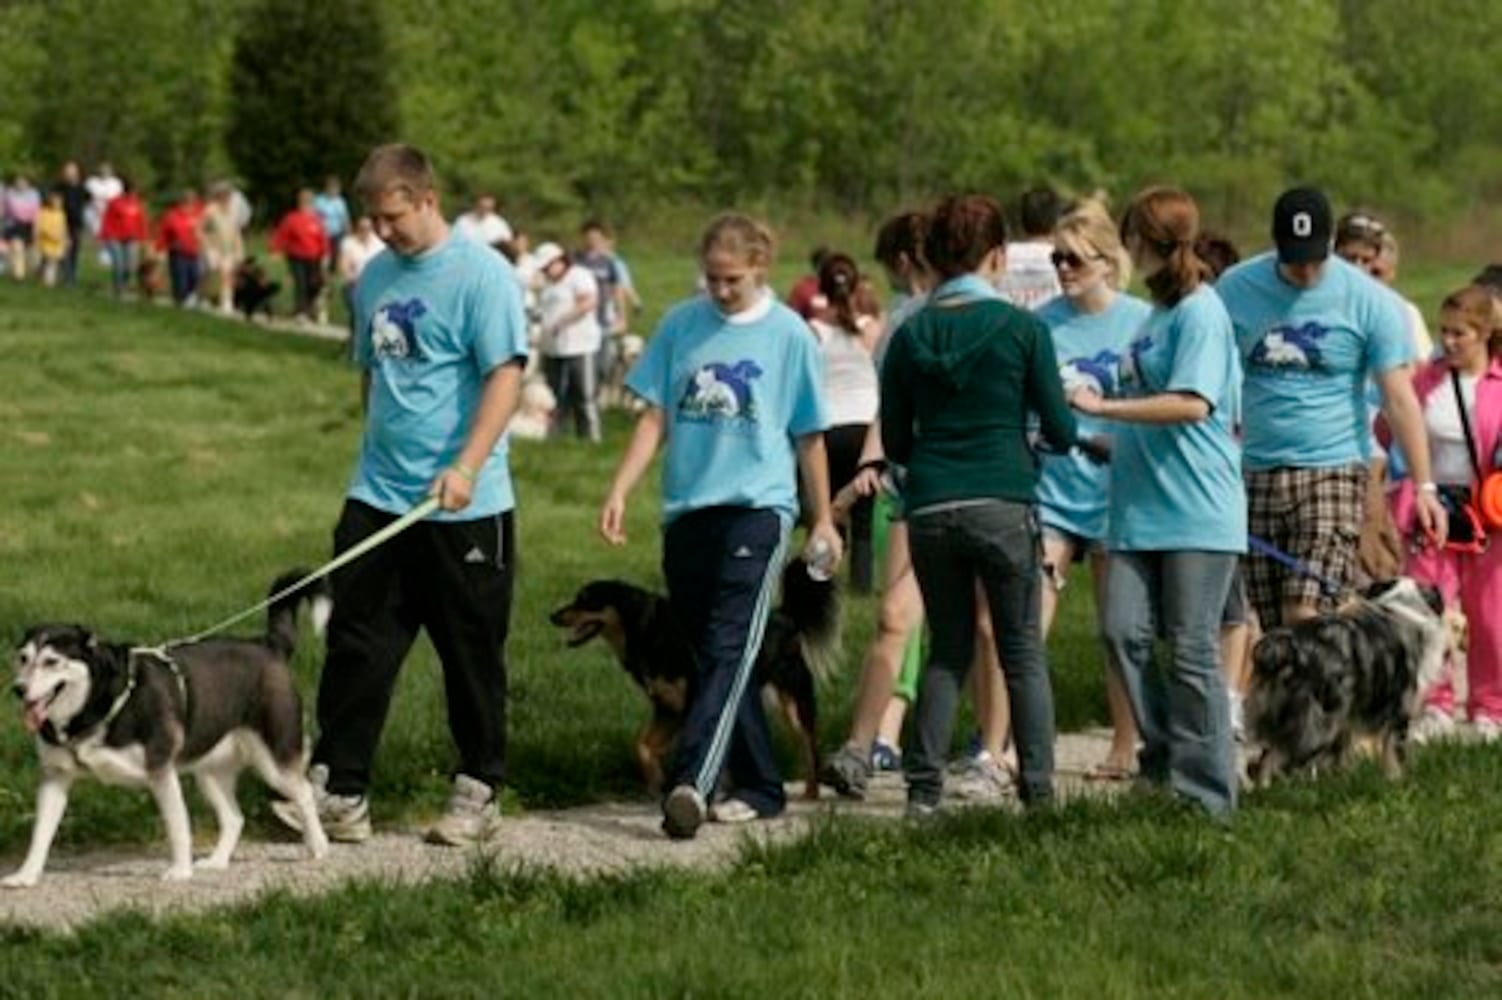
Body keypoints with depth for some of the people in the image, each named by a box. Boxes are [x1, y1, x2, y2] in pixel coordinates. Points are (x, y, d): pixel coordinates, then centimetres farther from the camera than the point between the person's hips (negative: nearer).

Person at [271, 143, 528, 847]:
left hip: (463, 509, -6)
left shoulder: (480, 274, -9)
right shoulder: (375, 277, 11)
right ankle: (337, 789, 3)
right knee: (355, 648, 1)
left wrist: (465, 467, -23)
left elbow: (505, 375, -15)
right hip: (378, 498, 6)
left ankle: (478, 792, 17)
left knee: (472, 655, 5)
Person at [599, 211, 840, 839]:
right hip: (686, 509, 4)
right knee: (711, 656, 8)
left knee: (729, 650, -18)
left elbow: (809, 436, 9)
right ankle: (758, 788, 18)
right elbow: (655, 417, 10)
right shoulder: (681, 326, 8)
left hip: (757, 508, -4)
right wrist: (619, 491, -1)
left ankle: (690, 783, -31)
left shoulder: (788, 334, 1)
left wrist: (822, 522, 14)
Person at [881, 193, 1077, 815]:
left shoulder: (911, 336, 4)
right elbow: (1060, 431, -2)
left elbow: (895, 444, 8)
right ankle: (1038, 789, 5)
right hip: (1003, 506, -3)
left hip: (930, 511, 3)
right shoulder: (1022, 329, -4)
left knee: (947, 650, 15)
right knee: (1023, 652, 8)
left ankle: (924, 786, 6)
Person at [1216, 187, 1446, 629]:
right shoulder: (1234, 289, 3)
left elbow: (1398, 398, -3)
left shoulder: (1369, 302, -3)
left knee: (1304, 614, -17)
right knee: (1269, 625, 1)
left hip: (1333, 472, -3)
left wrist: (1423, 485, -9)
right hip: (1253, 475, 3)